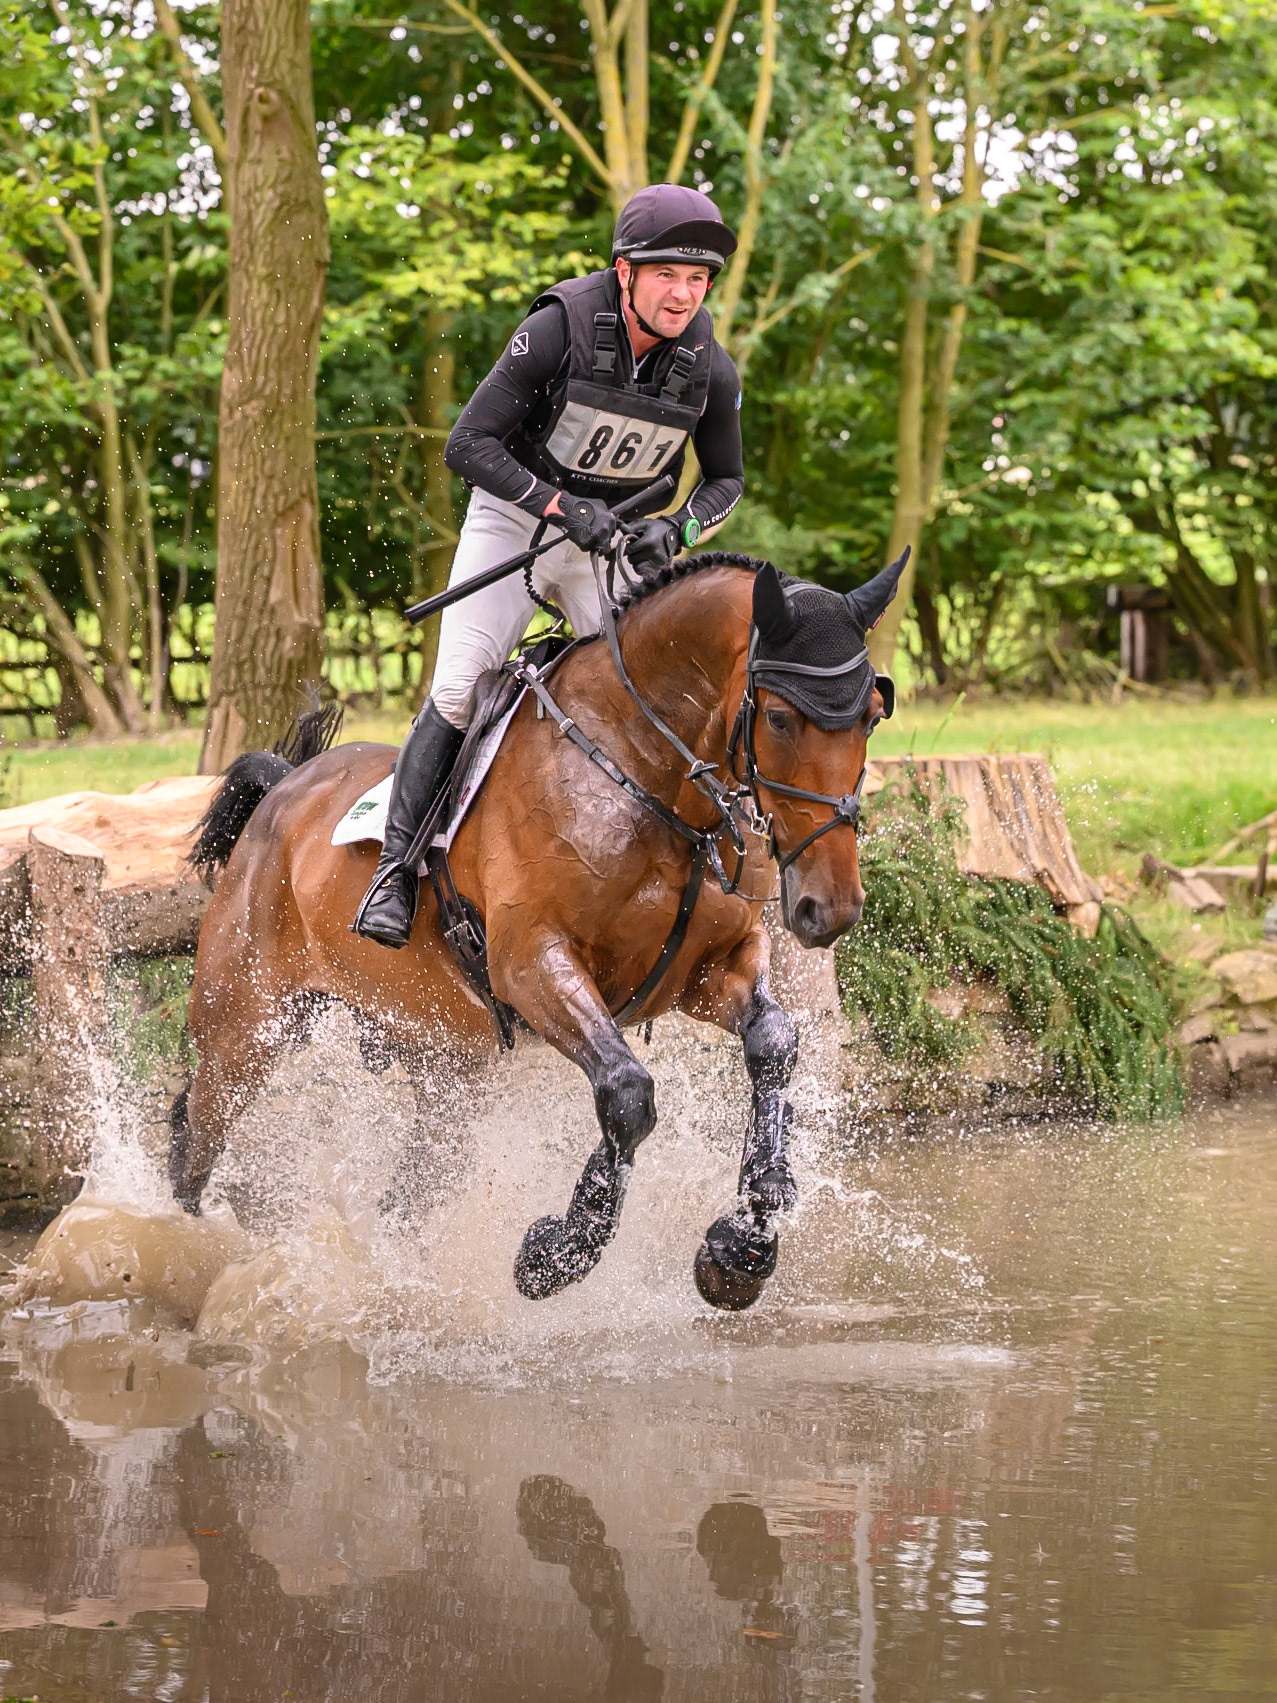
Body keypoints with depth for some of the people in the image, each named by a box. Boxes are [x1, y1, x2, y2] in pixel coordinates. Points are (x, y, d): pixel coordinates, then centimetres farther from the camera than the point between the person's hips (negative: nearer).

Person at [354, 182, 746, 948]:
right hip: (516, 517, -3)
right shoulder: (560, 330, -25)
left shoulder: (710, 371, -14)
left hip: (617, 534, 3)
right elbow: (468, 444, -23)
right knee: (459, 689, -11)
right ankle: (398, 865, -3)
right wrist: (563, 505, -32)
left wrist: (676, 531, -17)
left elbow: (727, 479, 4)